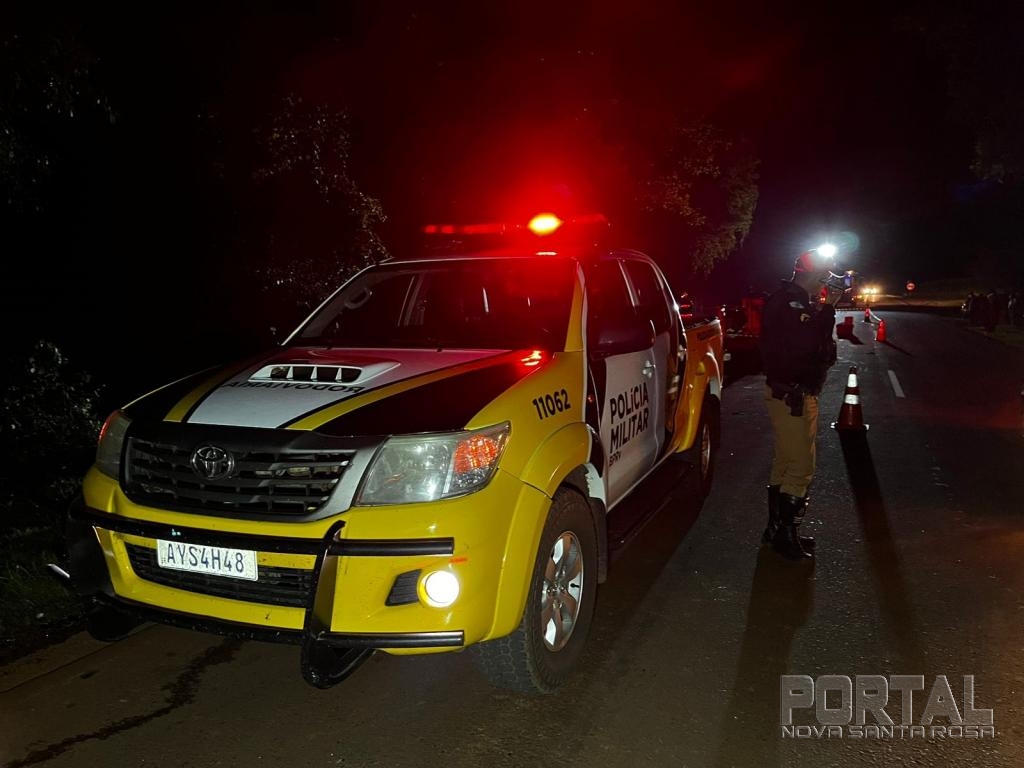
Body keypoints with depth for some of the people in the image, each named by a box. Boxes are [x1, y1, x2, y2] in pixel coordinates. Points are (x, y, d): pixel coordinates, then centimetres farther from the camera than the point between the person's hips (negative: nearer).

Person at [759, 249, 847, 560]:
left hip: (801, 393, 10)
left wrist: (827, 308, 2)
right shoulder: (783, 302, -15)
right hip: (790, 394, -10)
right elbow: (802, 346, -27)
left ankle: (778, 529, 26)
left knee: (786, 463, 16)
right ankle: (786, 534, 2)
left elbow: (824, 347, 13)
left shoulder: (804, 304, 15)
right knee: (800, 466, -8)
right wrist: (826, 309, -18)